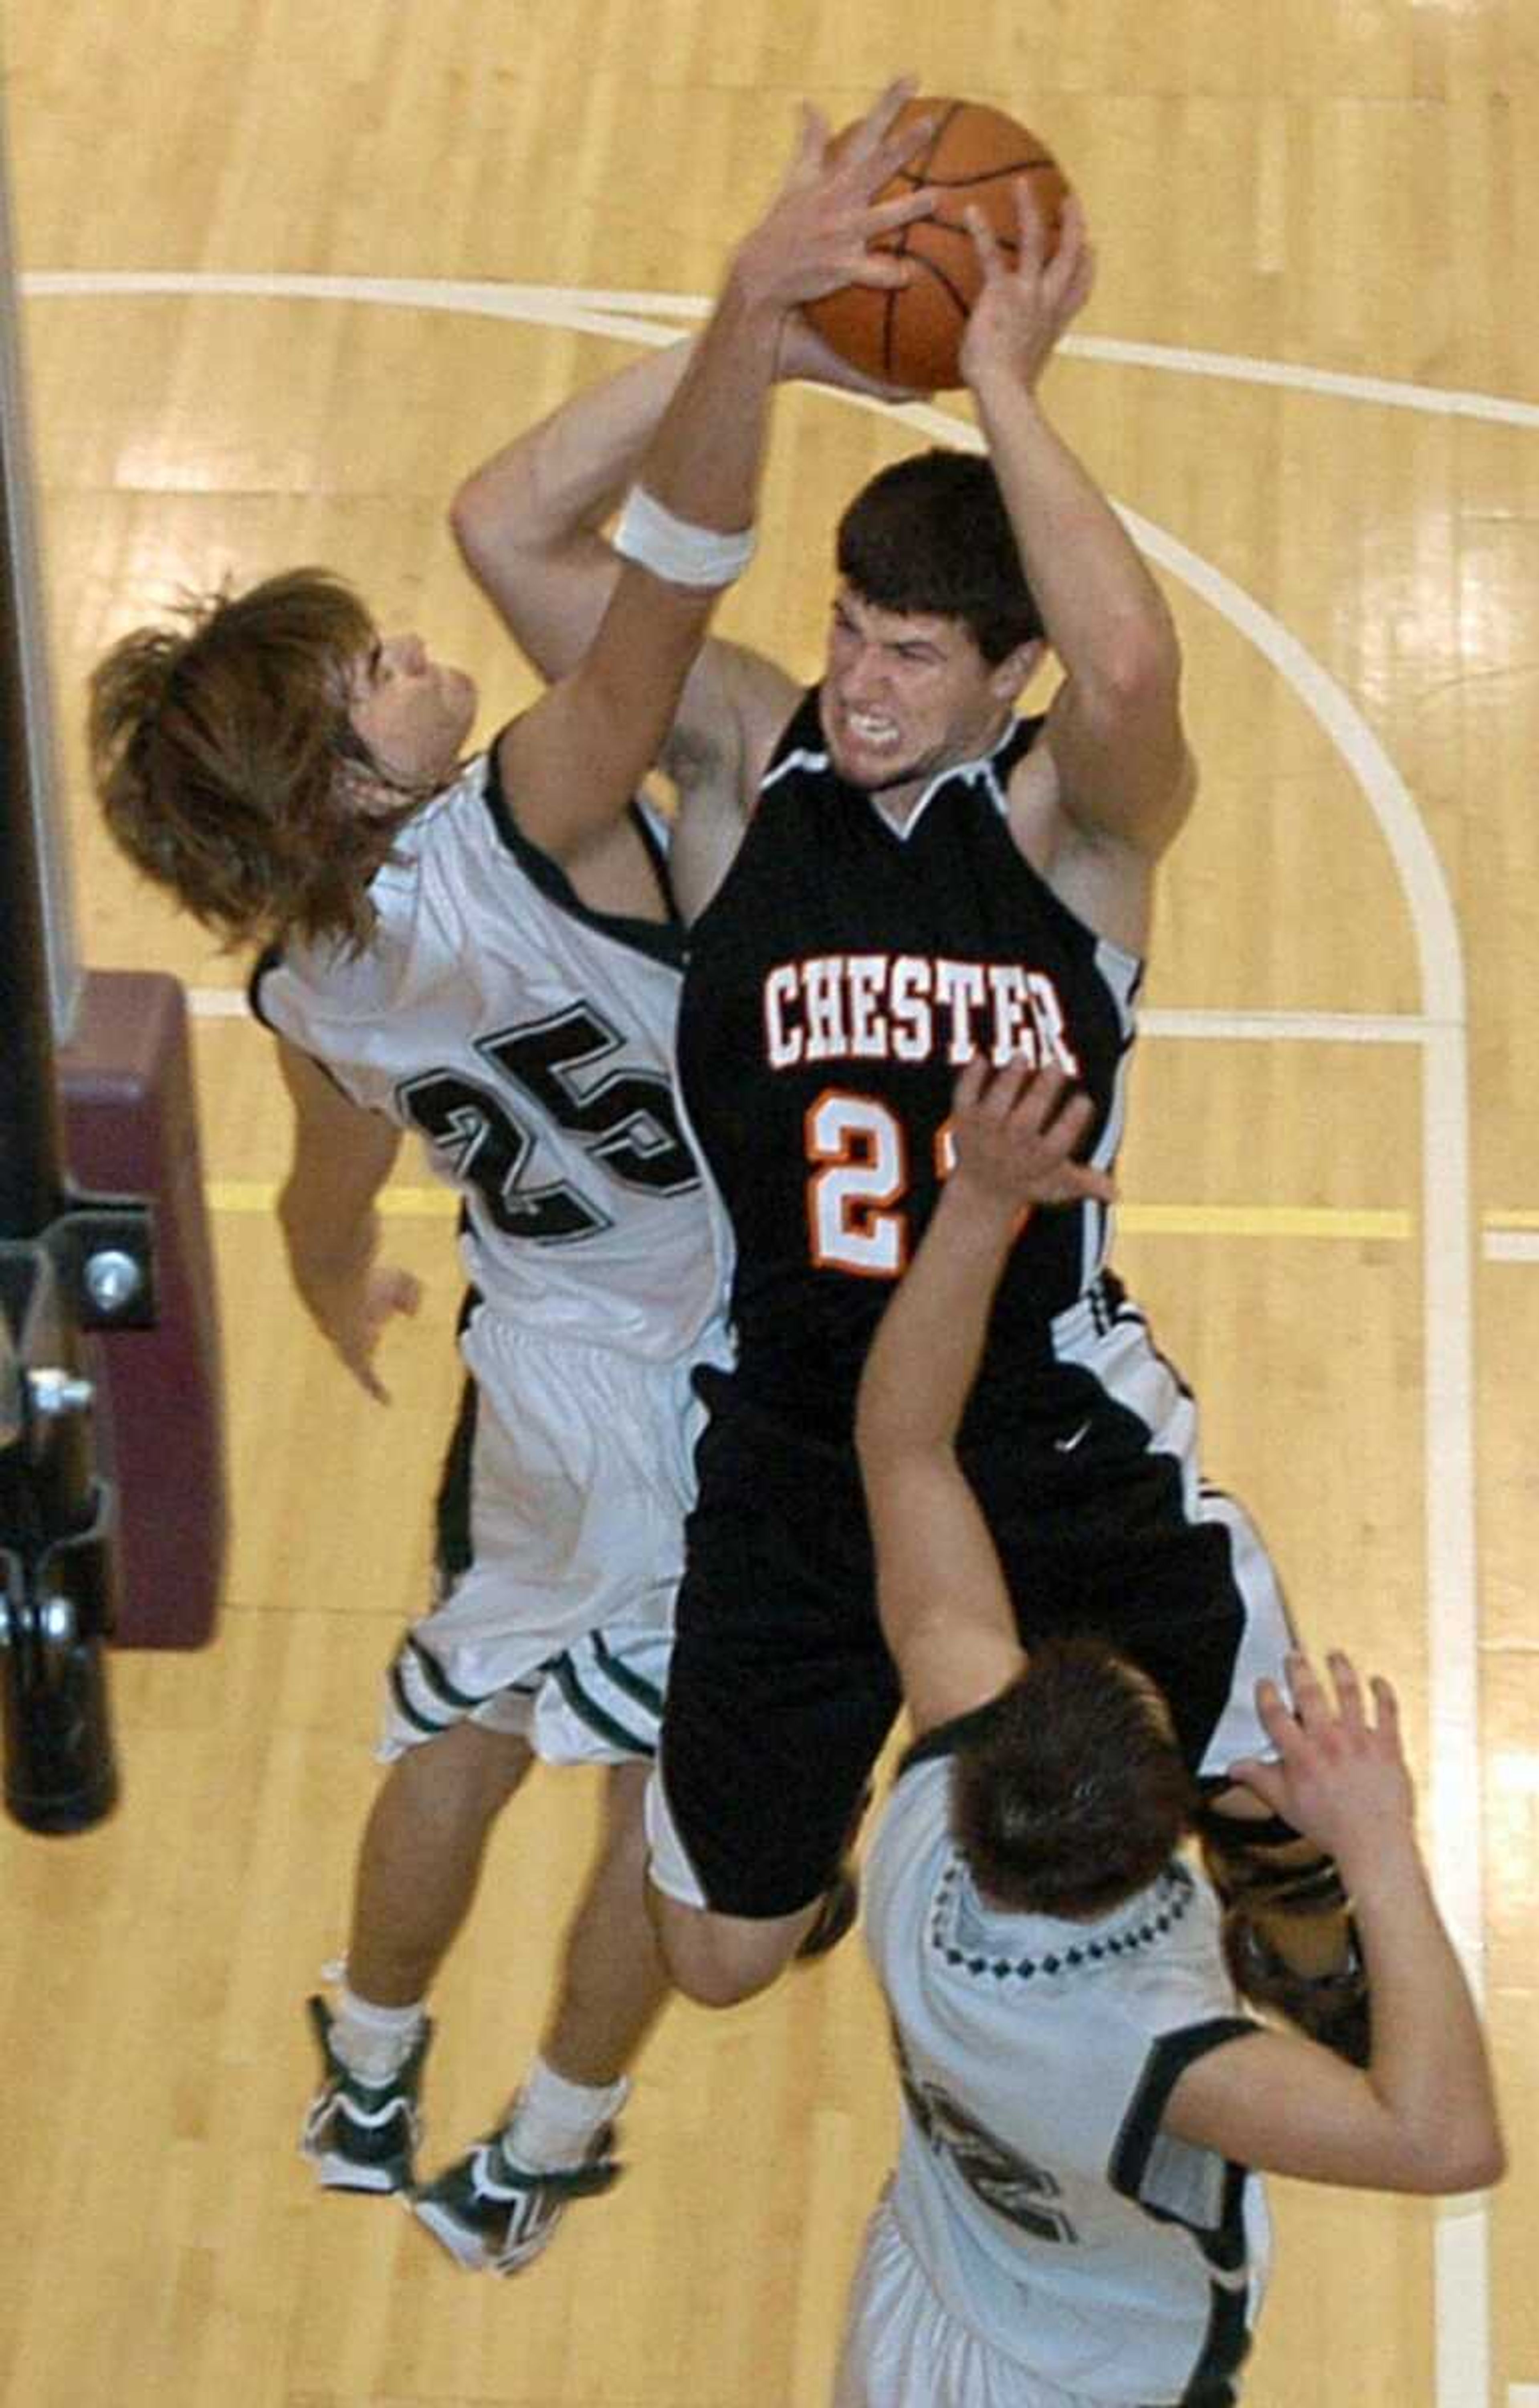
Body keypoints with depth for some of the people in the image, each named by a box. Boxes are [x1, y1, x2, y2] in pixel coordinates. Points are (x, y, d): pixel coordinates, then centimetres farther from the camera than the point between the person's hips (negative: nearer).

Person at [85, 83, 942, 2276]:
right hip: (707, 1381, -5)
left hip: (540, 1367, 5)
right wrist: (751, 316, -60)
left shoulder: (314, 989, -11)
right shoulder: (525, 840, -31)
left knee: (466, 1727, 26)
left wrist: (349, 1307, 31)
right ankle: (533, 2173, 30)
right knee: (666, 1788, 15)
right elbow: (667, 585, -48)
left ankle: (366, 2098, 44)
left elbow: (330, 1220, 8)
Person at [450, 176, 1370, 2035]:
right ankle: (821, 1782, 48)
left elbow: (1131, 669, -38)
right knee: (721, 1956, 11)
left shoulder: (1074, 814, -13)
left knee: (1298, 1836, 4)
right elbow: (507, 527, -16)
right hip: (792, 1451, 2)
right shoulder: (745, 756, -7)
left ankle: (1292, 1939, 43)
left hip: (1064, 1447, -1)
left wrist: (1002, 384, -31)